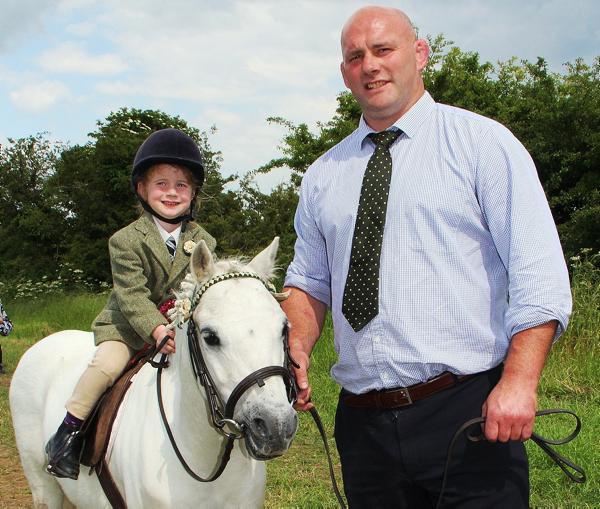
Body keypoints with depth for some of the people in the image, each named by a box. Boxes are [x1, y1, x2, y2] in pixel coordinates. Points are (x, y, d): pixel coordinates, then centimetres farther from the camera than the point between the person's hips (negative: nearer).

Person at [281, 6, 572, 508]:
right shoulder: (323, 175, 14)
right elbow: (309, 279, 16)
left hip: (467, 410, -4)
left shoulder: (481, 142, 0)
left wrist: (519, 382, -19)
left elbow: (537, 273, -8)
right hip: (362, 423, 4)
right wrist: (296, 350, -4)